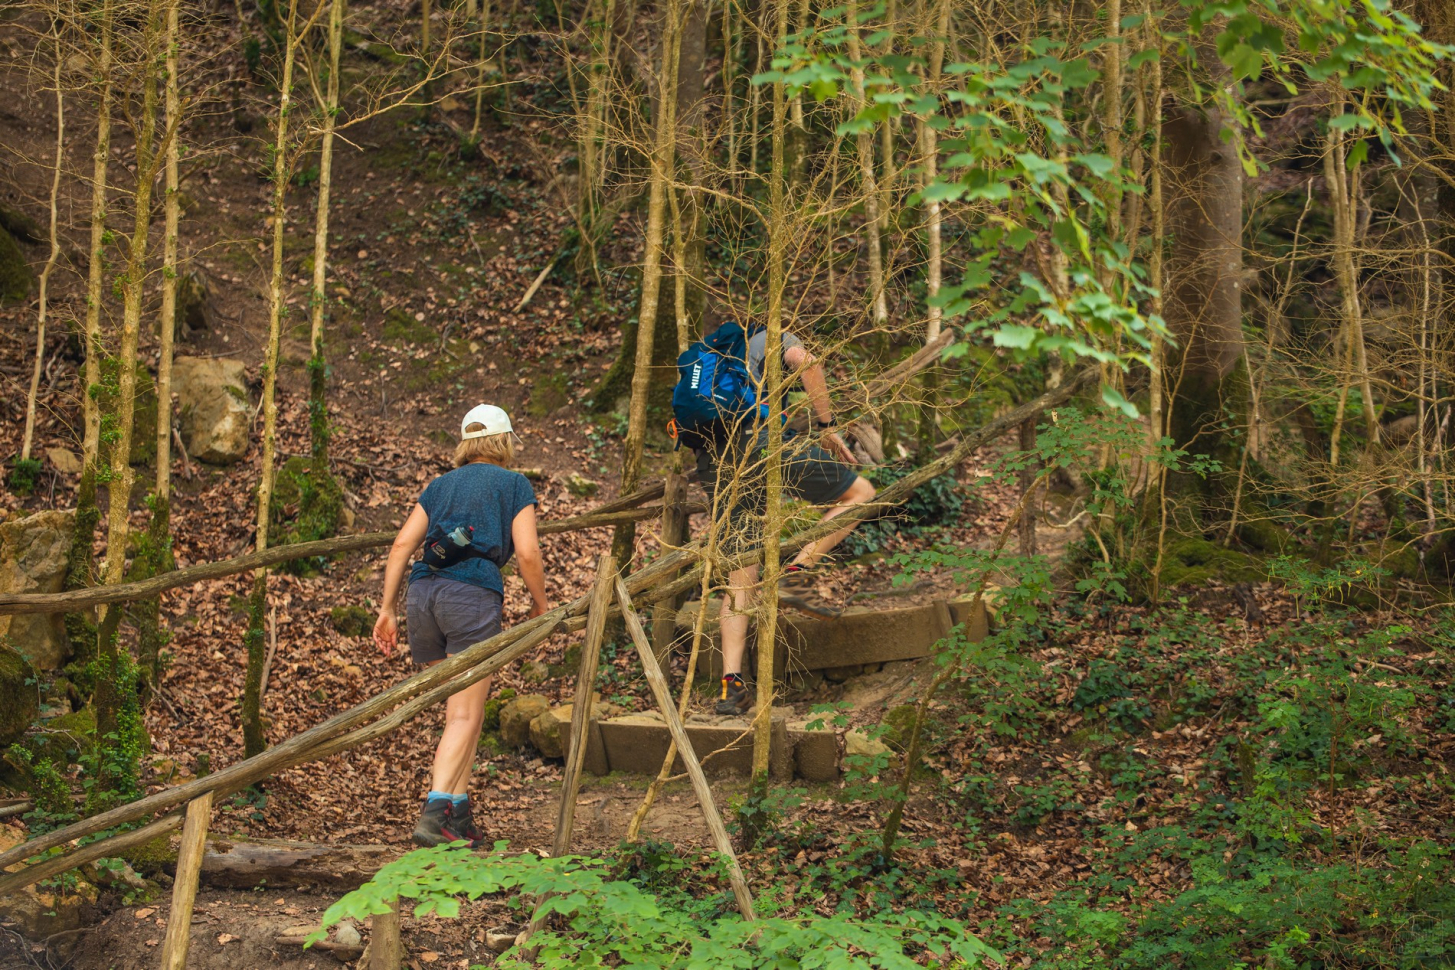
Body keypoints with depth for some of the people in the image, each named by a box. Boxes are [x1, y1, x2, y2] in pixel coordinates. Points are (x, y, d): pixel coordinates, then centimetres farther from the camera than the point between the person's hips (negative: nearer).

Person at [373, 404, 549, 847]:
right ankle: (434, 814, -21)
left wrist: (386, 608, 13)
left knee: (460, 709, 16)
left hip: (423, 591, 5)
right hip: (473, 593, -5)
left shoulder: (441, 485, 23)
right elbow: (527, 553, 0)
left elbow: (402, 545, 13)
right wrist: (541, 604, 15)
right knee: (466, 716, -6)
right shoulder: (514, 485, 11)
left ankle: (459, 815, 13)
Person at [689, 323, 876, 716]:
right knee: (860, 493, 11)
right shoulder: (773, 338, 21)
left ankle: (731, 683, -2)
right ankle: (798, 574, -4)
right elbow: (804, 360, -2)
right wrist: (825, 426, 0)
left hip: (713, 462, 6)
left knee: (741, 575, 9)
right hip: (760, 439, -6)